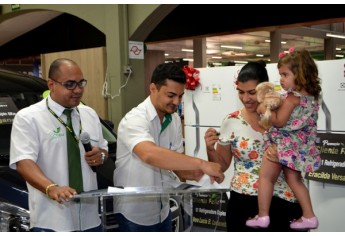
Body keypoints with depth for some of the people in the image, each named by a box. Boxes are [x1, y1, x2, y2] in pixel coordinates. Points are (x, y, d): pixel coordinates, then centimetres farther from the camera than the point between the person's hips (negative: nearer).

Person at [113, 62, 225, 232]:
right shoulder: (135, 120, -23)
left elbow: (176, 160, 4)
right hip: (134, 214, -7)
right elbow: (150, 154, -41)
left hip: (162, 210, 7)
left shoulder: (175, 120, 1)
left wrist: (192, 173, -18)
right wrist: (201, 164, -41)